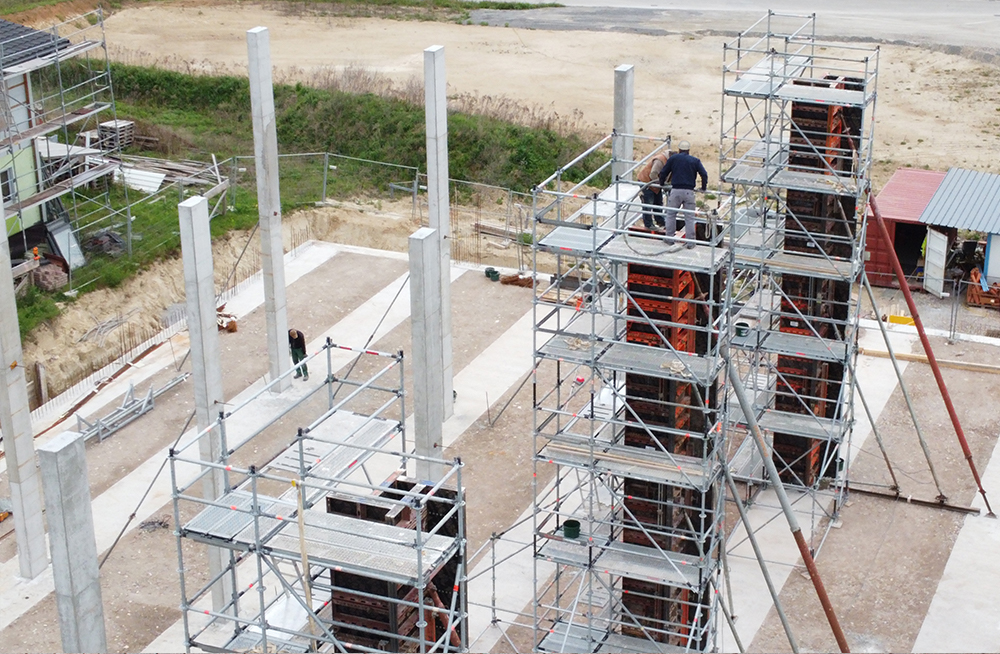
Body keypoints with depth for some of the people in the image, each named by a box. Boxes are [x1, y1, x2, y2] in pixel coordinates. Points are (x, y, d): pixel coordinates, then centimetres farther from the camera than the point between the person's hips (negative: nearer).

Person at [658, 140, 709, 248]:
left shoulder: (673, 158, 6)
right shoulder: (695, 161, 7)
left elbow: (663, 172, 8)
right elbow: (704, 174, 1)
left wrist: (662, 183, 26)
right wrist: (703, 188, 14)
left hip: (676, 191, 0)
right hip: (689, 192, 0)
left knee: (671, 214, 14)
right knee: (689, 217, 3)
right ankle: (690, 242, 3)